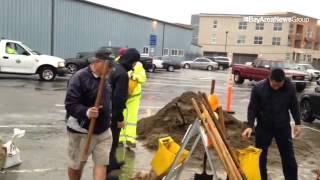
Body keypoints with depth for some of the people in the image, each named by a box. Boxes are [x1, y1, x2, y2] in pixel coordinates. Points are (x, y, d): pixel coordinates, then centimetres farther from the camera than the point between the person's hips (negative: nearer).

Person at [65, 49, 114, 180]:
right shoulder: (79, 78, -18)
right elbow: (70, 105, -24)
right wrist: (86, 112, -40)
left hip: (103, 131, 6)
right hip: (81, 132, -6)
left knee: (102, 163, 3)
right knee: (76, 164, 14)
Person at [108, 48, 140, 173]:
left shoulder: (115, 68, 8)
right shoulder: (122, 74, -22)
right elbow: (119, 97, -25)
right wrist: (120, 118, -19)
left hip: (109, 110, 10)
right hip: (113, 113, -10)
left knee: (112, 139, 22)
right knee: (112, 141, 0)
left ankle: (112, 163, 37)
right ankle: (106, 170, 9)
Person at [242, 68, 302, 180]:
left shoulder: (290, 87, -12)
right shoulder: (258, 88, -19)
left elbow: (294, 106, 2)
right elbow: (252, 108, -12)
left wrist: (298, 123, 2)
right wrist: (250, 126, -21)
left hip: (283, 126, 1)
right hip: (263, 127, -1)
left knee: (288, 155, 10)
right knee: (260, 155, 8)